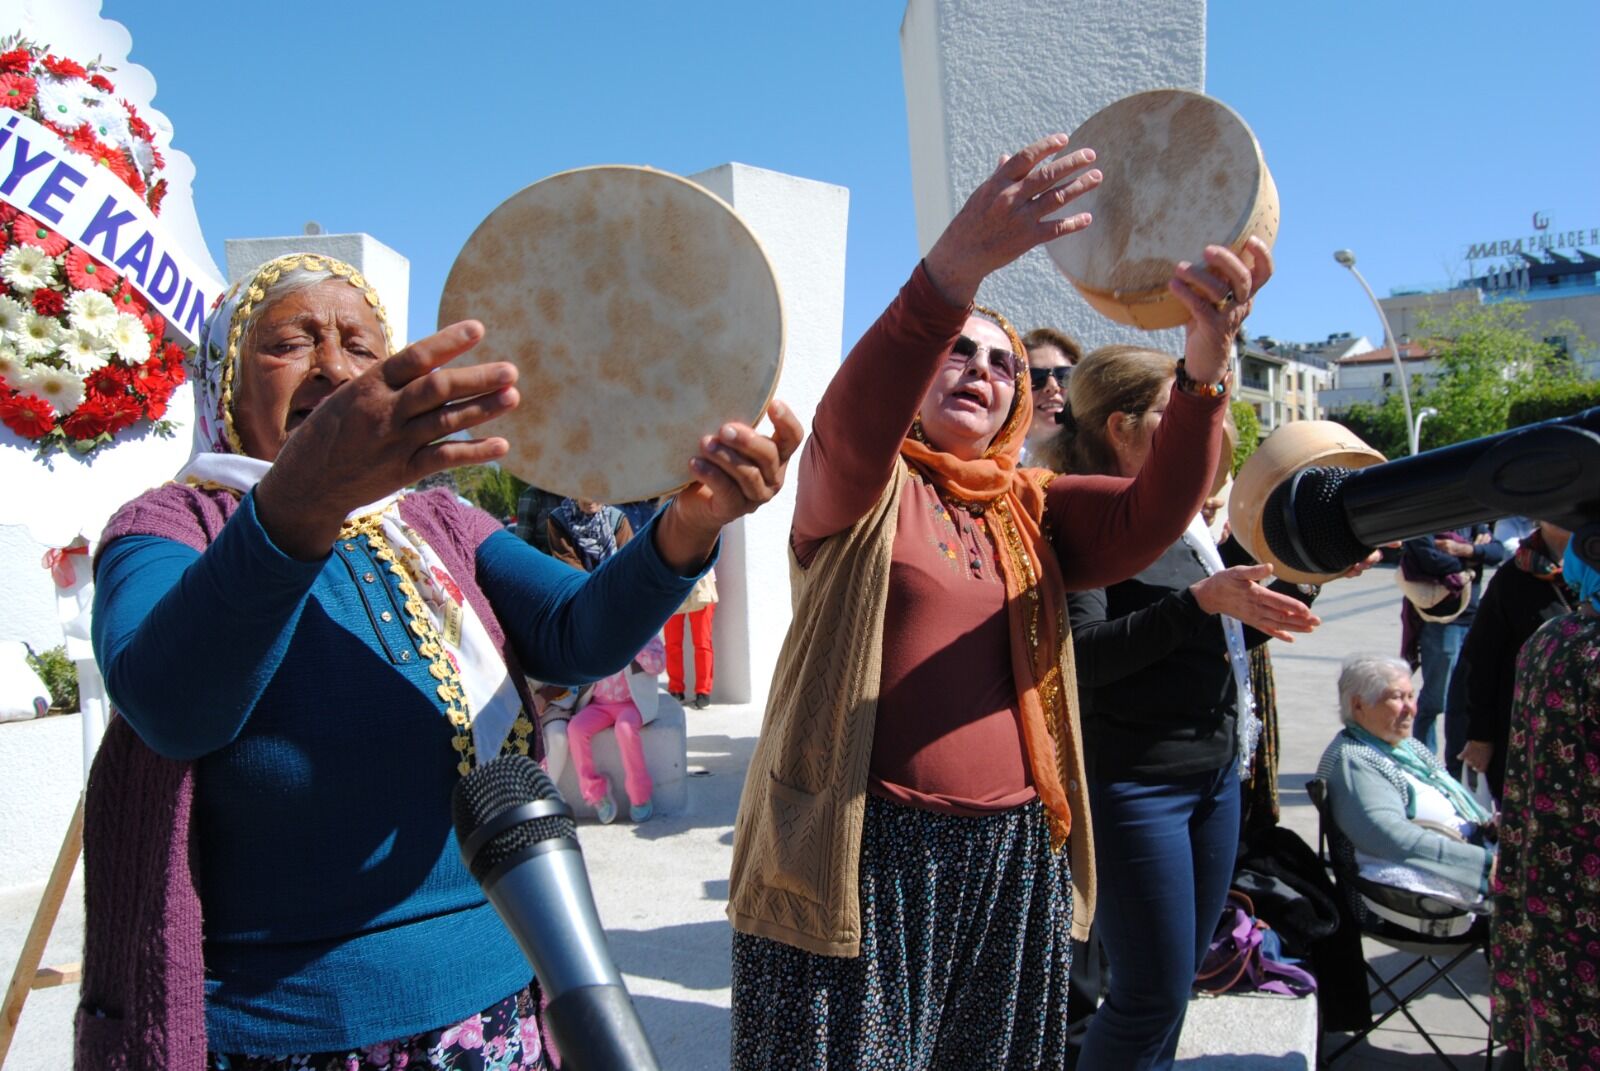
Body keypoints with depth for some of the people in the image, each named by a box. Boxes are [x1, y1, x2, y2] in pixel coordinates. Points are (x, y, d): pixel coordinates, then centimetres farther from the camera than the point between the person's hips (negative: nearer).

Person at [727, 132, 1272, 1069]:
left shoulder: (1034, 509, 12)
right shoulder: (861, 489, 0)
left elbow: (1154, 514, -5)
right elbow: (850, 428, -23)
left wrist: (1205, 366, -24)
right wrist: (952, 272, -38)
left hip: (1015, 859, 5)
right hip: (864, 855, -4)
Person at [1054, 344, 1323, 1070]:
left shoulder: (1184, 517, 13)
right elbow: (1082, 654, -24)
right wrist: (1202, 601, -28)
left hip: (1217, 774, 9)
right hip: (1135, 783, -8)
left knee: (1173, 986, 17)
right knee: (1151, 997, 0)